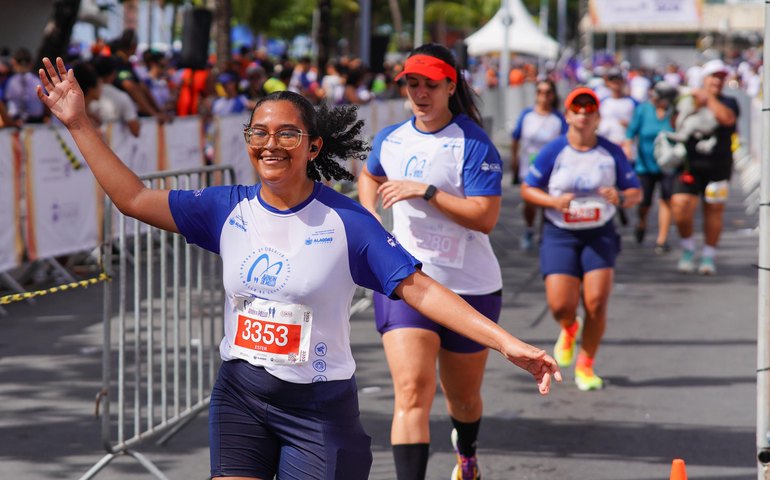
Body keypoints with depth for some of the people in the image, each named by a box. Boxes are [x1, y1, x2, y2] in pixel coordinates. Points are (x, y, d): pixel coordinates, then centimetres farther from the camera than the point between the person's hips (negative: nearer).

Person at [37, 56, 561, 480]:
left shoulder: (346, 221, -10)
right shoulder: (229, 209, 1)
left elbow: (420, 289, -12)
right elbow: (133, 198, 5)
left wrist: (508, 343, -20)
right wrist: (80, 123, 1)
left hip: (320, 407, -3)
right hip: (241, 394, 3)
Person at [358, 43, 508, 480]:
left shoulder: (473, 144, -12)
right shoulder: (390, 139, 6)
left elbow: (485, 217, -21)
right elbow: (370, 176, 30)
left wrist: (425, 191, -23)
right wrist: (369, 218, 12)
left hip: (470, 287, -2)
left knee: (463, 397, 18)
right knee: (412, 393, -18)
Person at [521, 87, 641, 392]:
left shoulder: (611, 152, 2)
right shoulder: (553, 151, -2)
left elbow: (635, 192, 8)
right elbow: (527, 189, 3)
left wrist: (620, 198, -15)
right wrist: (554, 201, -15)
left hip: (600, 234, 1)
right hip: (559, 235, -1)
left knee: (596, 303, -12)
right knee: (560, 305, -10)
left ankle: (585, 366, 9)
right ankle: (569, 329, 30)